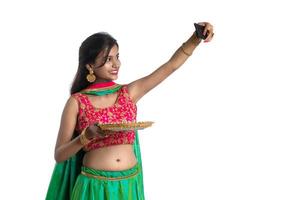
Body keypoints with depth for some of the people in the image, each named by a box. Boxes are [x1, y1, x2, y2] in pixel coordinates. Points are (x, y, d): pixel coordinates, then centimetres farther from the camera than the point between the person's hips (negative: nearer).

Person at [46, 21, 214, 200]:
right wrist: (87, 136, -22)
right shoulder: (76, 102, -6)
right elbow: (59, 155, -6)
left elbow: (171, 65, -4)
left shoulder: (129, 92, 1)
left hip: (130, 184, 3)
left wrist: (196, 37, -18)